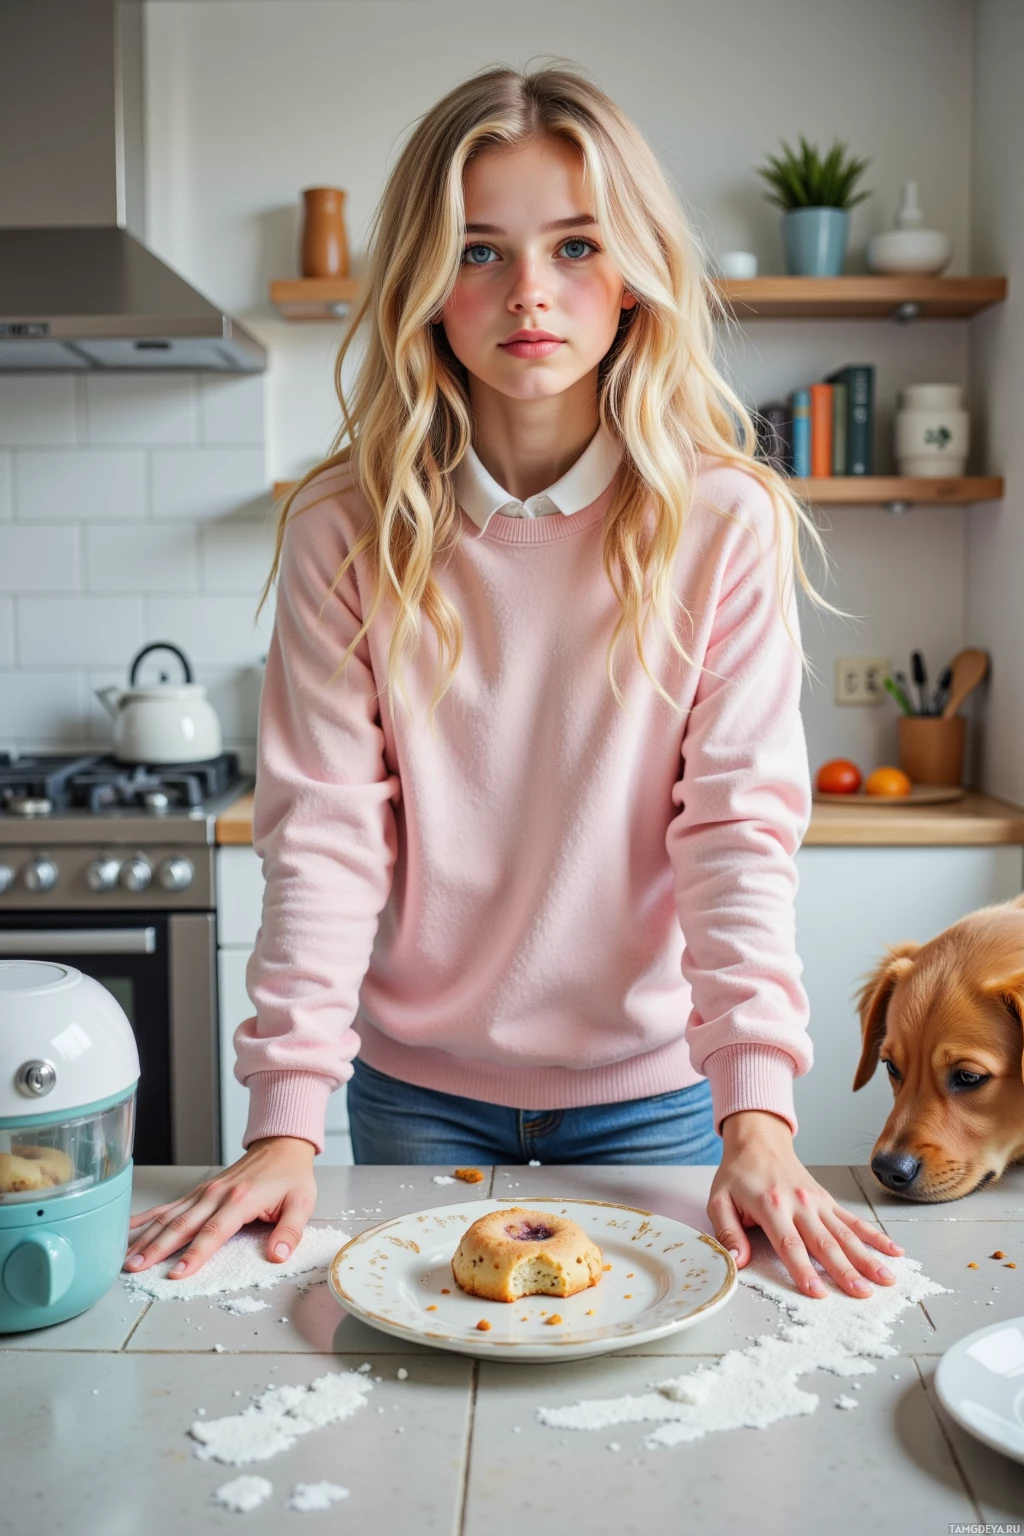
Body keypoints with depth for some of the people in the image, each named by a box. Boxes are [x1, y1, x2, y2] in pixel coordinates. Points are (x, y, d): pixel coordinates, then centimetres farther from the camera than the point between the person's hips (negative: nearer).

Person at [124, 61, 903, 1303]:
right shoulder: (346, 531, -10)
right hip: (417, 1085, 1)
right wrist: (286, 1117, -20)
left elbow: (742, 826, -15)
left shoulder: (726, 523, -11)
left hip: (652, 1084, 0)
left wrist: (757, 1117, -23)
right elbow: (324, 832, -12)